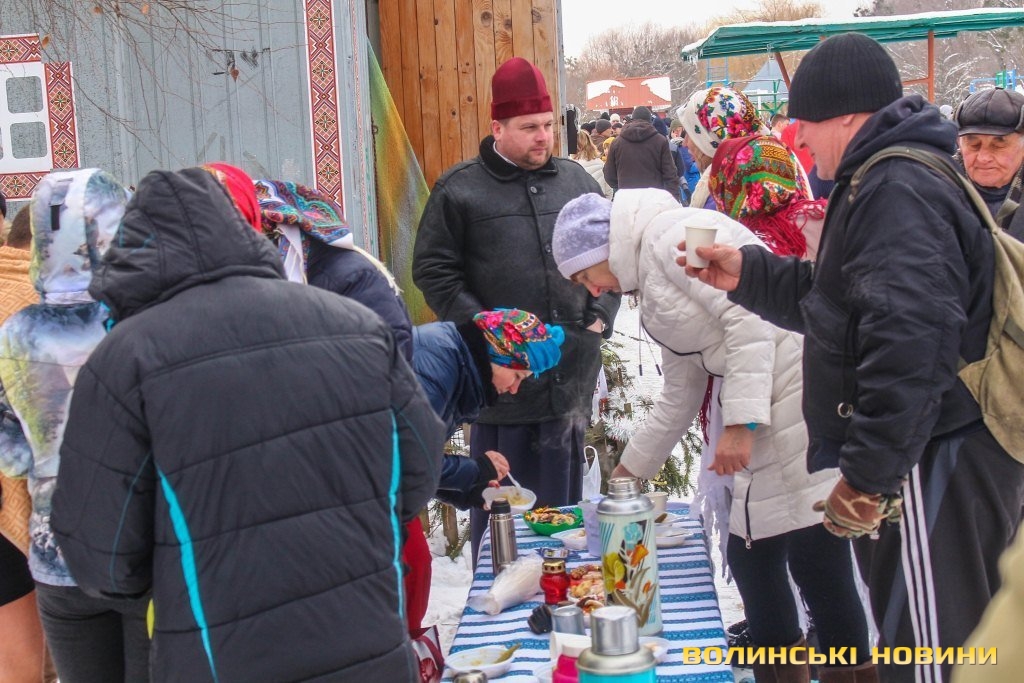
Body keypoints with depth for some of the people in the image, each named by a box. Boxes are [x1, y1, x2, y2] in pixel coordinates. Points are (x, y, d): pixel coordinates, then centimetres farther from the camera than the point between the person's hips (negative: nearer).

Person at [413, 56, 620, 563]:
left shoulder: (575, 180, 11)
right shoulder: (460, 188, -1)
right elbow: (433, 271, -3)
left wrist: (602, 316, 5)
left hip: (571, 373, 4)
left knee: (563, 497, 14)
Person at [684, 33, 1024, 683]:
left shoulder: (894, 192, -19)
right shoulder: (892, 179, 17)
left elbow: (908, 347, -29)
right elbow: (842, 302, 27)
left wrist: (867, 476, -26)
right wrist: (747, 275, 20)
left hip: (939, 468, -11)